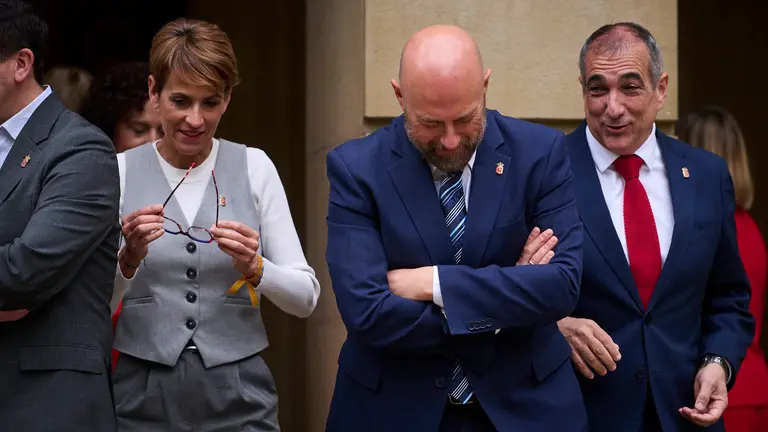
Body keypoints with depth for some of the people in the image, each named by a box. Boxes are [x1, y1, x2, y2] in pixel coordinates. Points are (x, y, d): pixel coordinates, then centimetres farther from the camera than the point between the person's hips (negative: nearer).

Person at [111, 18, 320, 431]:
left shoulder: (254, 167, 1)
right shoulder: (120, 171, -1)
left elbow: (306, 297, 0)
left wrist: (253, 268, -17)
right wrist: (128, 259, -19)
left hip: (237, 397, 0)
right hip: (143, 397, 0)